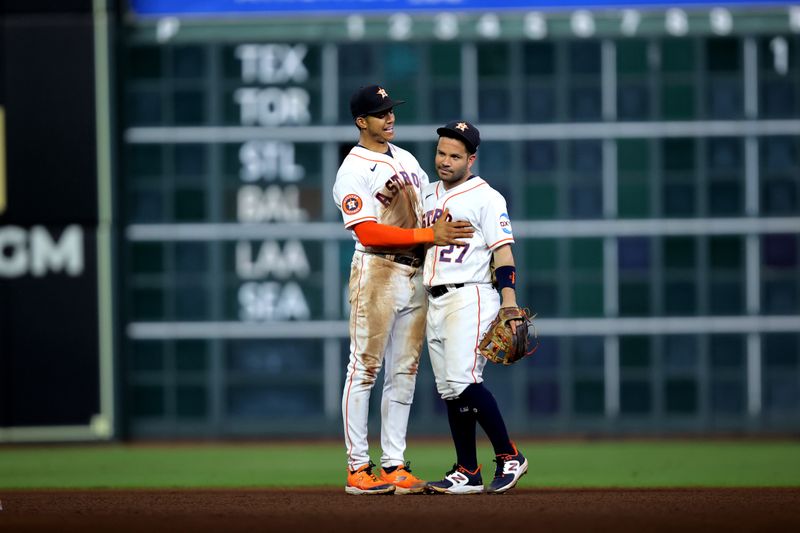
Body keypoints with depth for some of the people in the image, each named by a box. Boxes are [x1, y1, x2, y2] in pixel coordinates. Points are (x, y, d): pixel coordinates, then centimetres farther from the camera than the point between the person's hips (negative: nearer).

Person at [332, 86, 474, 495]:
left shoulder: (407, 160, 18)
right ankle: (358, 468, -4)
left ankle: (394, 465, 8)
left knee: (404, 373, 6)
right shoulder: (352, 171, -8)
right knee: (364, 369, -5)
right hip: (377, 273, -7)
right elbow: (368, 232, -17)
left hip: (416, 274, 7)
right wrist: (429, 235, -21)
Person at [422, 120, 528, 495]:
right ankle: (467, 474, 9)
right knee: (449, 390, 6)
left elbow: (503, 252, -10)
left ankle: (509, 456, -11)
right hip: (434, 301, 8)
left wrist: (510, 303, -21)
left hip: (470, 298, -8)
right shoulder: (428, 196, 17)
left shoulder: (486, 198, -5)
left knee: (463, 380, -20)